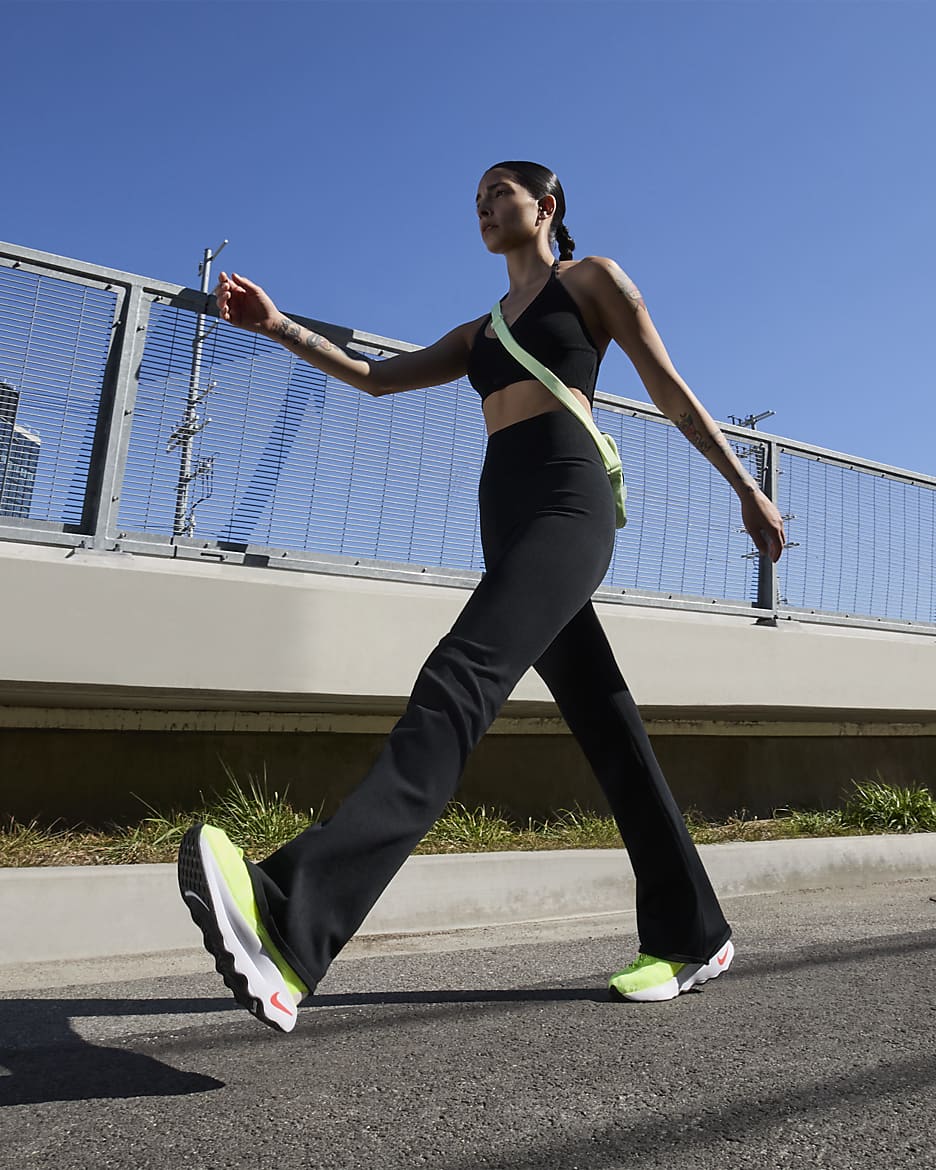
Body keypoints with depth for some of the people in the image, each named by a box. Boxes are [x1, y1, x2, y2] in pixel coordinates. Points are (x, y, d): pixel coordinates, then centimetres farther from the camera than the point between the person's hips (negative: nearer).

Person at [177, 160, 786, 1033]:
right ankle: (692, 937, 15)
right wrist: (280, 328, 10)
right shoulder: (482, 331, 30)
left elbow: (672, 391, 13)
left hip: (567, 506, -7)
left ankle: (289, 926, -43)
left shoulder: (592, 278, 15)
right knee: (607, 730, 5)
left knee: (458, 679, -29)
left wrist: (747, 489, 13)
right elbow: (377, 377, 23)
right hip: (506, 522, 7)